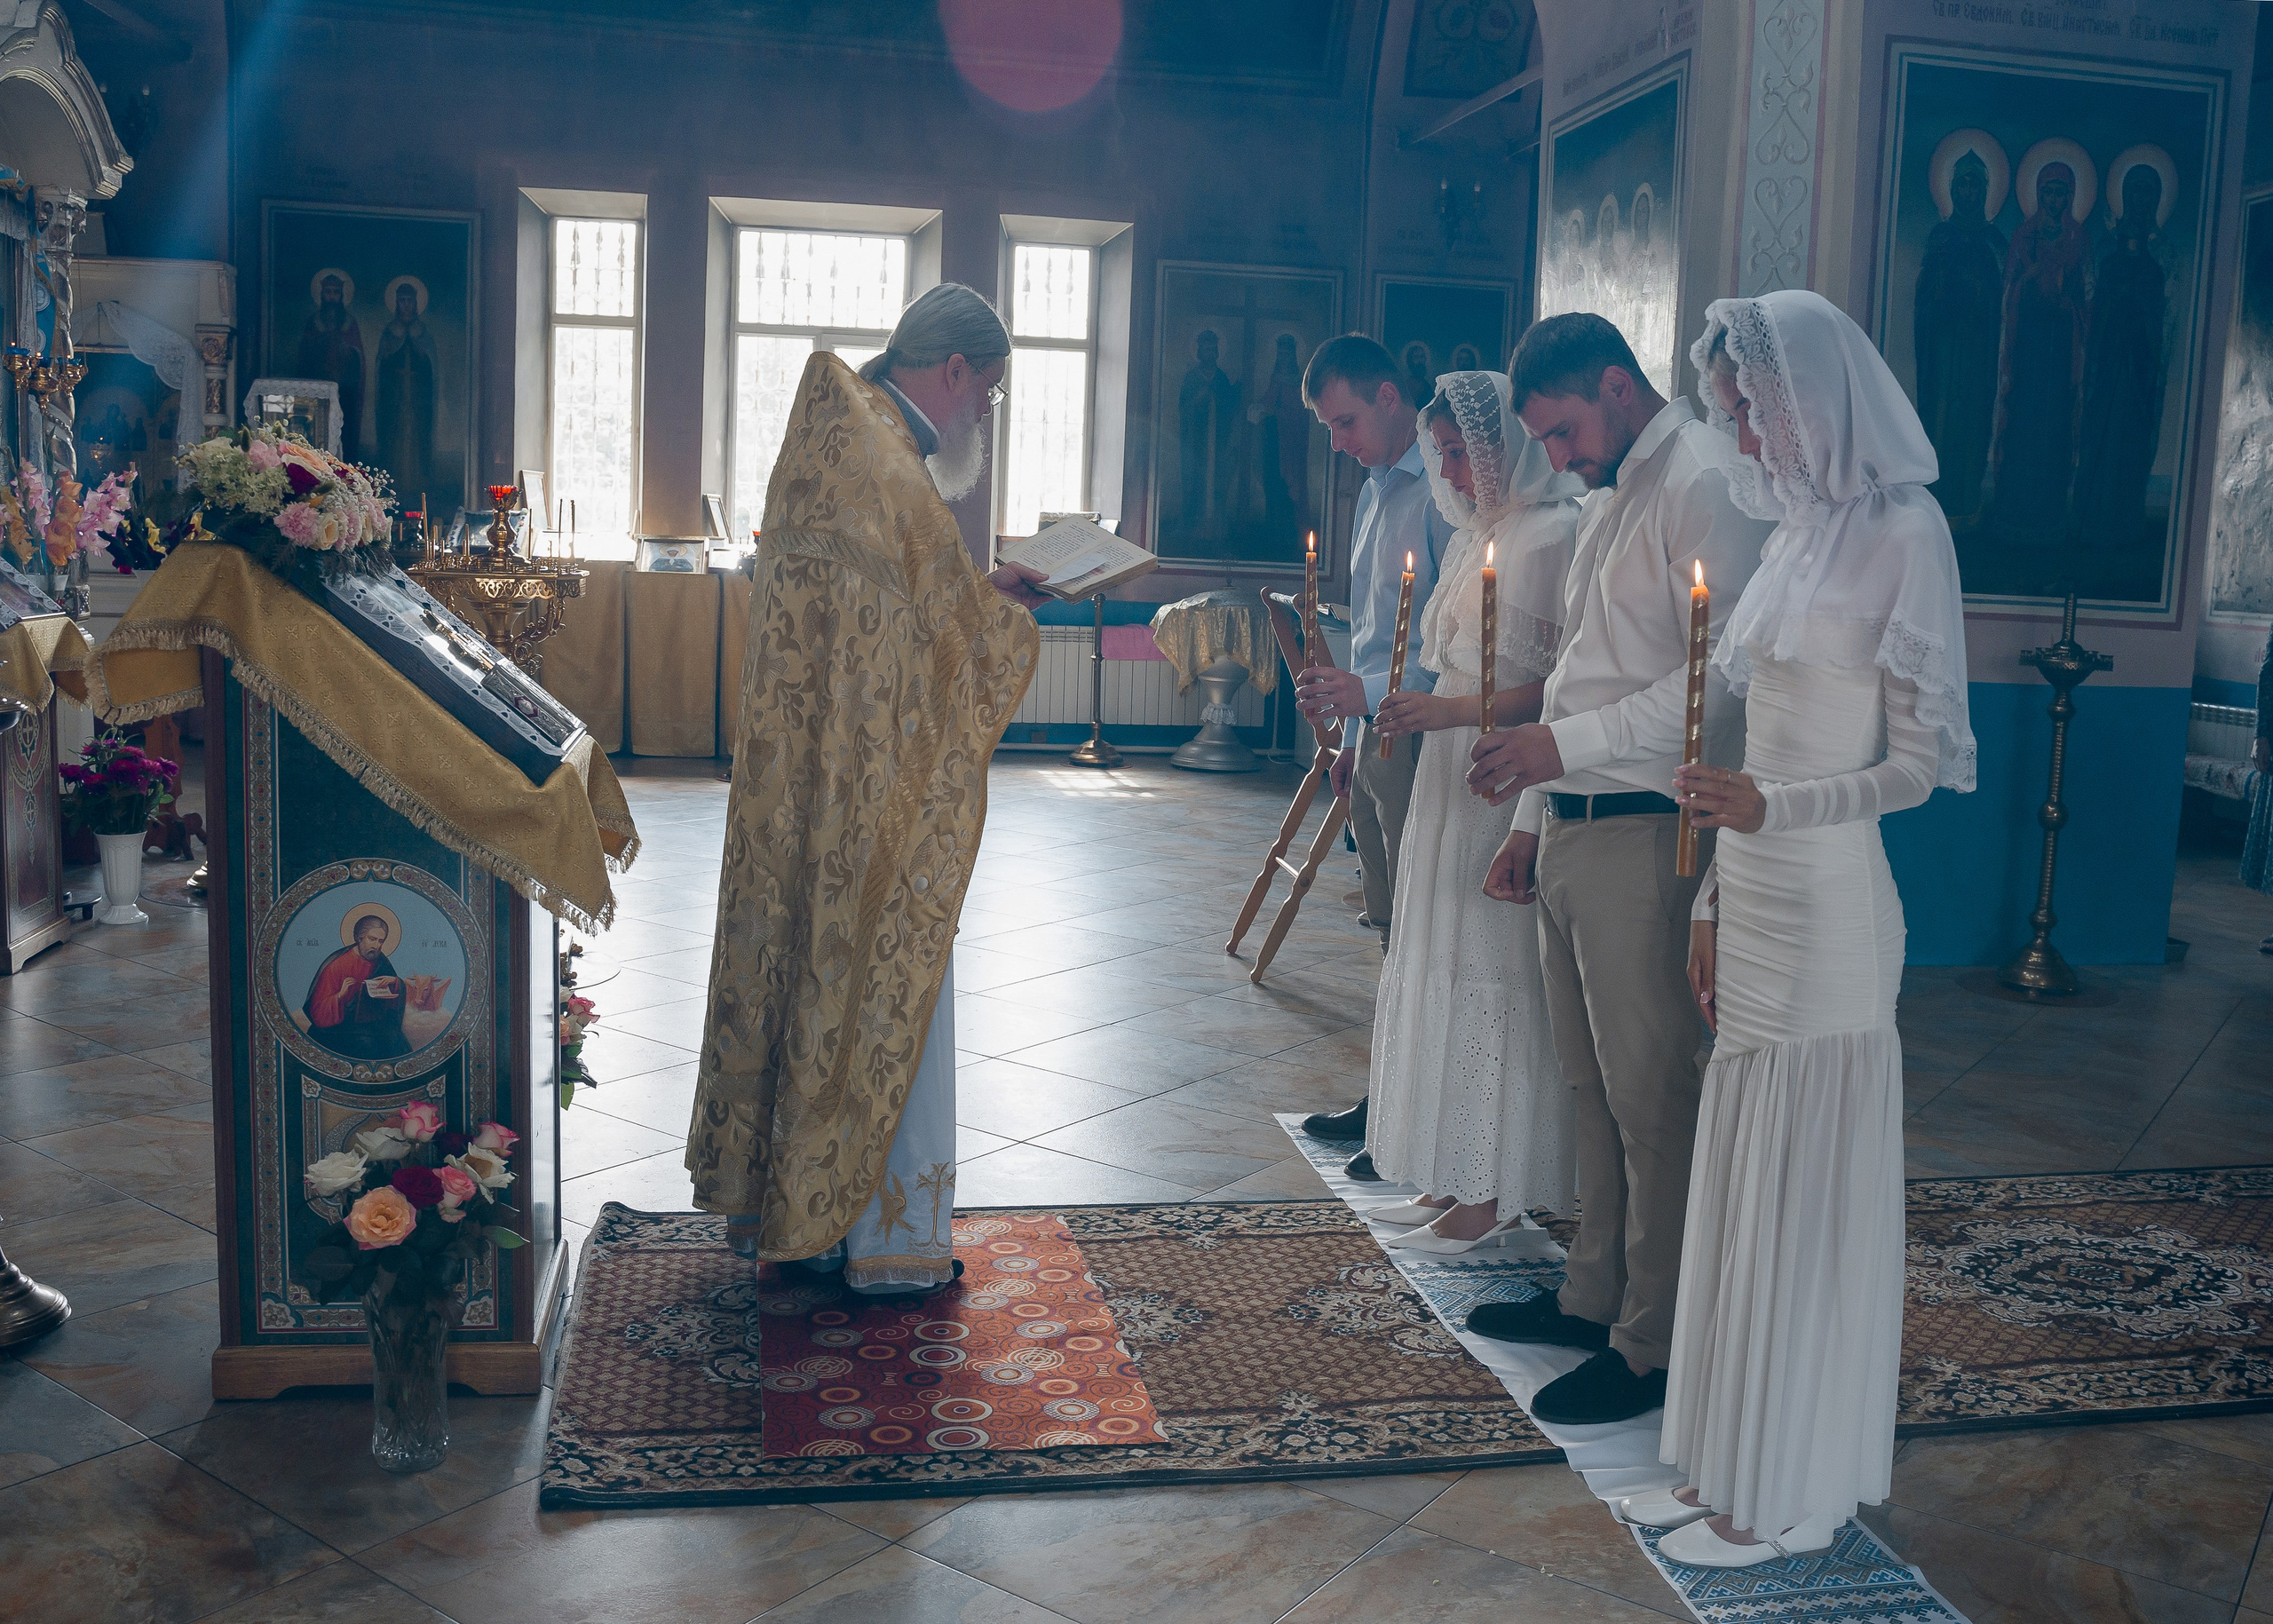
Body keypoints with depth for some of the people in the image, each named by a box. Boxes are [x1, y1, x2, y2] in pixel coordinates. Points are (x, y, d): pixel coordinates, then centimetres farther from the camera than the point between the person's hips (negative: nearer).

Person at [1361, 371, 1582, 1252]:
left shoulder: (1552, 537, -12)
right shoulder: (1472, 538, 16)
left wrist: (1450, 711, -22)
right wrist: (1362, 697, 13)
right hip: (1451, 780, 9)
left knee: (1491, 972, -4)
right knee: (1443, 970, 11)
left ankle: (1496, 1193, 7)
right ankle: (1452, 1177, 21)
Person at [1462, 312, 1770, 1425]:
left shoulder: (1705, 481, -11)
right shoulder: (1608, 499, 20)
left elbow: (1725, 676, -21)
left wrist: (1566, 744, -22)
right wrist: (1533, 817, 20)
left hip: (1644, 832, -9)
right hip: (1571, 825, 9)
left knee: (1651, 1095, -1)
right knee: (1590, 1082, 16)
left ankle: (1654, 1347, 11)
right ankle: (1595, 1297, 28)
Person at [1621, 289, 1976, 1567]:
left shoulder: (1902, 533, -11)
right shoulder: (1799, 535, 13)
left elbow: (1919, 762, -12)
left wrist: (1771, 809, -24)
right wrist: (1714, 904, 15)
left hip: (1829, 910, -8)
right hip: (1757, 900, 8)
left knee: (1800, 1192, 1)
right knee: (1743, 1182, 13)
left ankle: (1784, 1498, 15)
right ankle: (1728, 1470, 25)